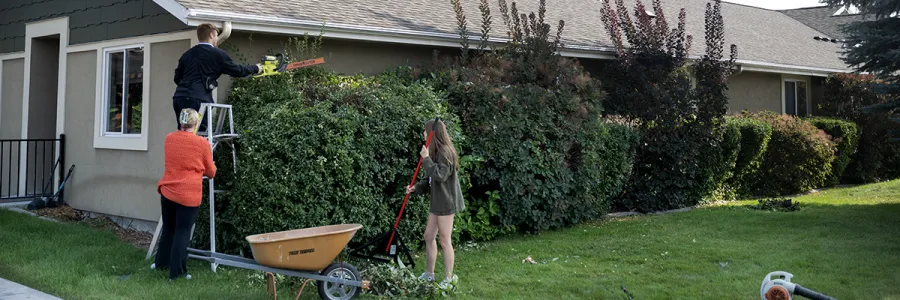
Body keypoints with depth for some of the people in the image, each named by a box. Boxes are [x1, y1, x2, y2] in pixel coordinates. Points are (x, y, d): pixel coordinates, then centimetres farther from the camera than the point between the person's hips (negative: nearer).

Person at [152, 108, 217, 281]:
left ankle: (161, 263, 35)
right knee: (182, 232, 2)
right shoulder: (202, 143, -9)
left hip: (167, 191, 4)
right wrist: (212, 167, 24)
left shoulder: (169, 139, 3)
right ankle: (176, 272, 5)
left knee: (168, 228, 21)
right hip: (189, 195, -4)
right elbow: (211, 172, 2)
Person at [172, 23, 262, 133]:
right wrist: (255, 69, 24)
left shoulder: (187, 54, 19)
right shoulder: (217, 54, 1)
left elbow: (177, 78, 20)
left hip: (178, 98, 7)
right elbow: (237, 70, 8)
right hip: (197, 99, -7)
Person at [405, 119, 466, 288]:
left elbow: (440, 175, -27)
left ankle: (449, 279, 6)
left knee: (445, 241, -3)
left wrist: (426, 159, -23)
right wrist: (416, 187, 3)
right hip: (437, 201, 10)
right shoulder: (436, 152, 13)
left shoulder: (445, 152, -16)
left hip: (446, 202, -10)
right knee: (429, 236, 14)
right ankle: (429, 274, 25)